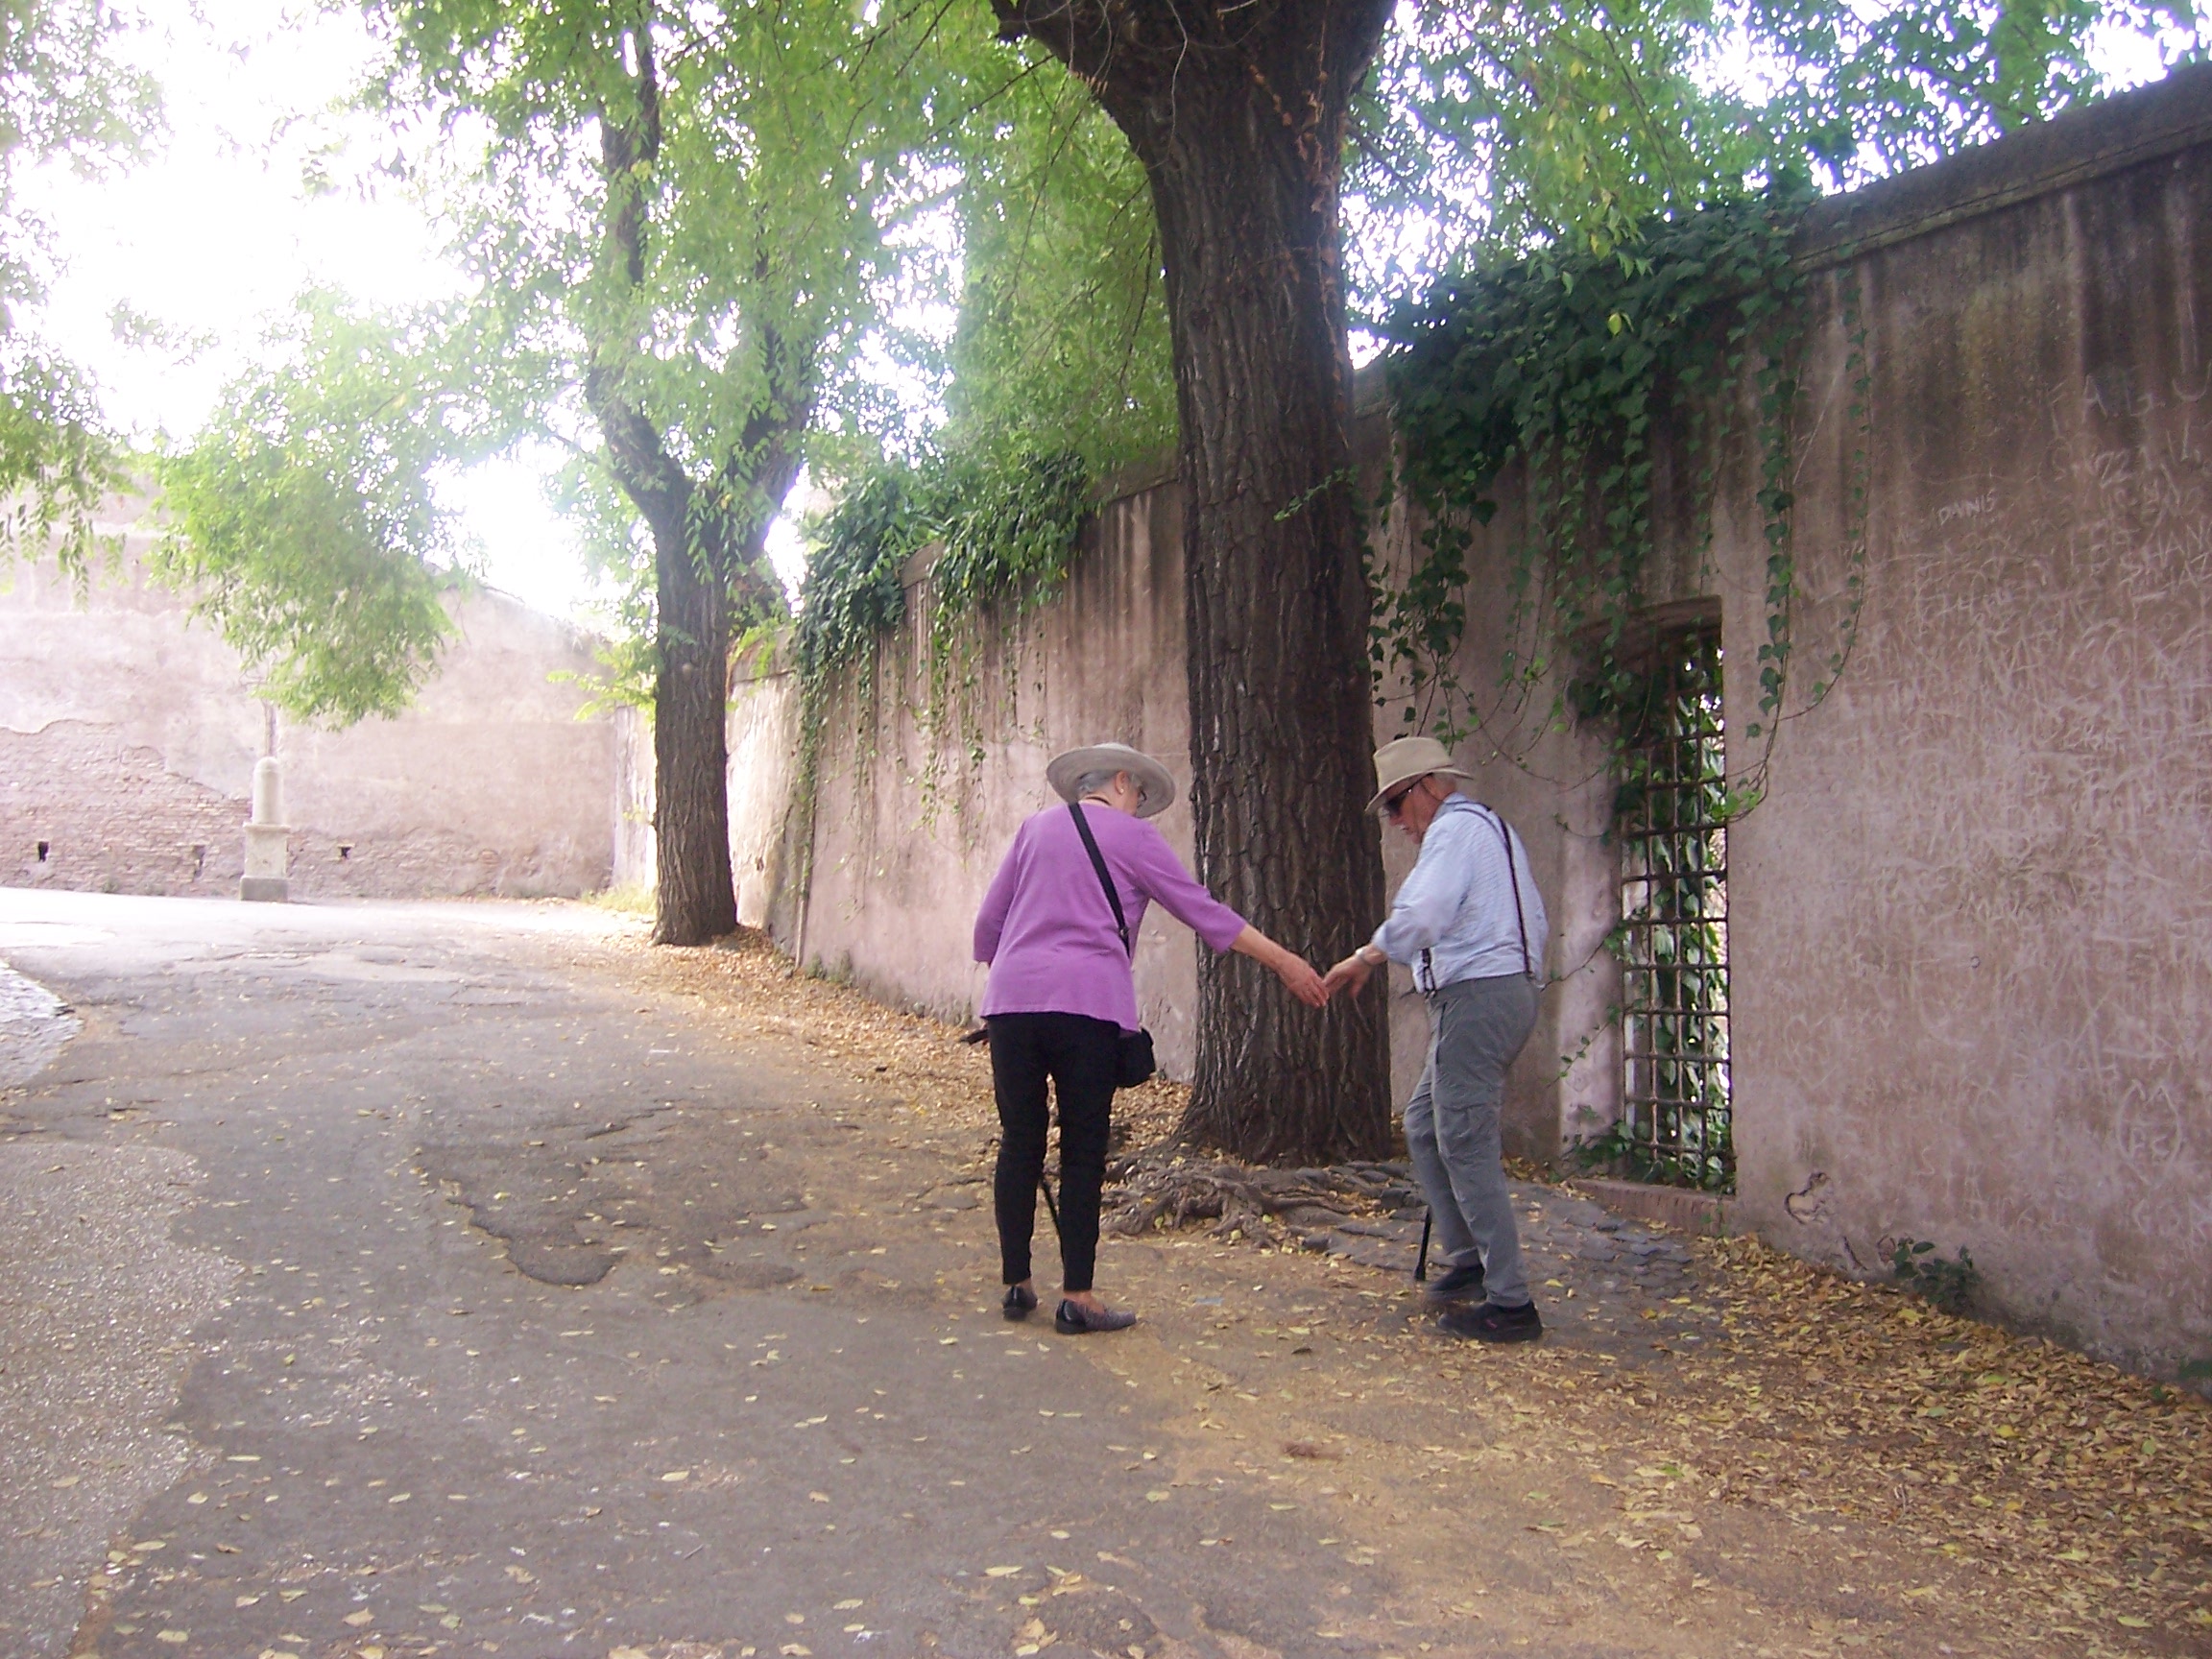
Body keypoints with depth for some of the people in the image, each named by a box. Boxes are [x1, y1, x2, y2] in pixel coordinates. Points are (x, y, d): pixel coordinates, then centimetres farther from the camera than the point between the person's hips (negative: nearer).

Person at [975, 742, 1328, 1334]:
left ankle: (1017, 1285, 18)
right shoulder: (1132, 835, 6)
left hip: (1011, 999, 4)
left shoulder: (1035, 828, 19)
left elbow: (988, 923, 20)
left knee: (1019, 1145, 11)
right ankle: (1077, 1298, 2)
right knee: (1083, 1152, 1)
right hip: (1088, 1002, -4)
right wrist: (1284, 962, 7)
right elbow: (1203, 911, 3)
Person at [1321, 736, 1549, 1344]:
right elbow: (1534, 920, 21)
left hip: (1475, 997, -11)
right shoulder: (1493, 828, 21)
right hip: (1508, 990, 11)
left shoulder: (1456, 828, -10)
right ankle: (1469, 1259, 18)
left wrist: (1363, 960, -12)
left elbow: (1420, 916, -23)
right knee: (1424, 1126, 16)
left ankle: (1510, 1303, -3)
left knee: (1466, 1146, -7)